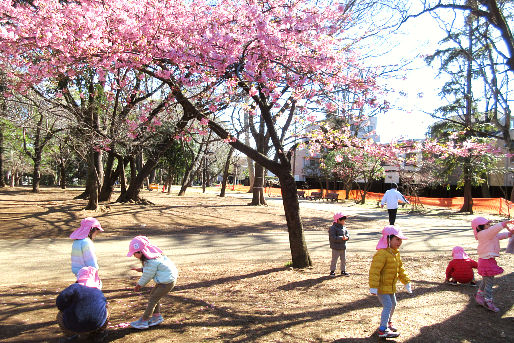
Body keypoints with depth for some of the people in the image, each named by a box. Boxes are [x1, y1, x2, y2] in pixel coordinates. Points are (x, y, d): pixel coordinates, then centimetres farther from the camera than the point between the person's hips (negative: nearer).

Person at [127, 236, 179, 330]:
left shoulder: (151, 262, -27)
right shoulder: (152, 253, 2)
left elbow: (147, 276, -13)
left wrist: (139, 284, 4)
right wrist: (141, 269, 2)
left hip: (167, 282, -10)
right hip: (169, 276, 10)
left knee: (153, 299, -2)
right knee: (153, 295, 17)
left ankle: (144, 321, 8)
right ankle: (157, 316, 26)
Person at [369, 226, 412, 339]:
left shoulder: (396, 253, 7)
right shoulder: (382, 253, -26)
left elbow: (400, 269, 19)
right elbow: (374, 271, -29)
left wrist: (406, 282, 17)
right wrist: (373, 287, -31)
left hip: (391, 286, 10)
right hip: (381, 286, -10)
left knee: (393, 304, 21)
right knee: (388, 306, -11)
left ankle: (388, 322, 44)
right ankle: (383, 330, -3)